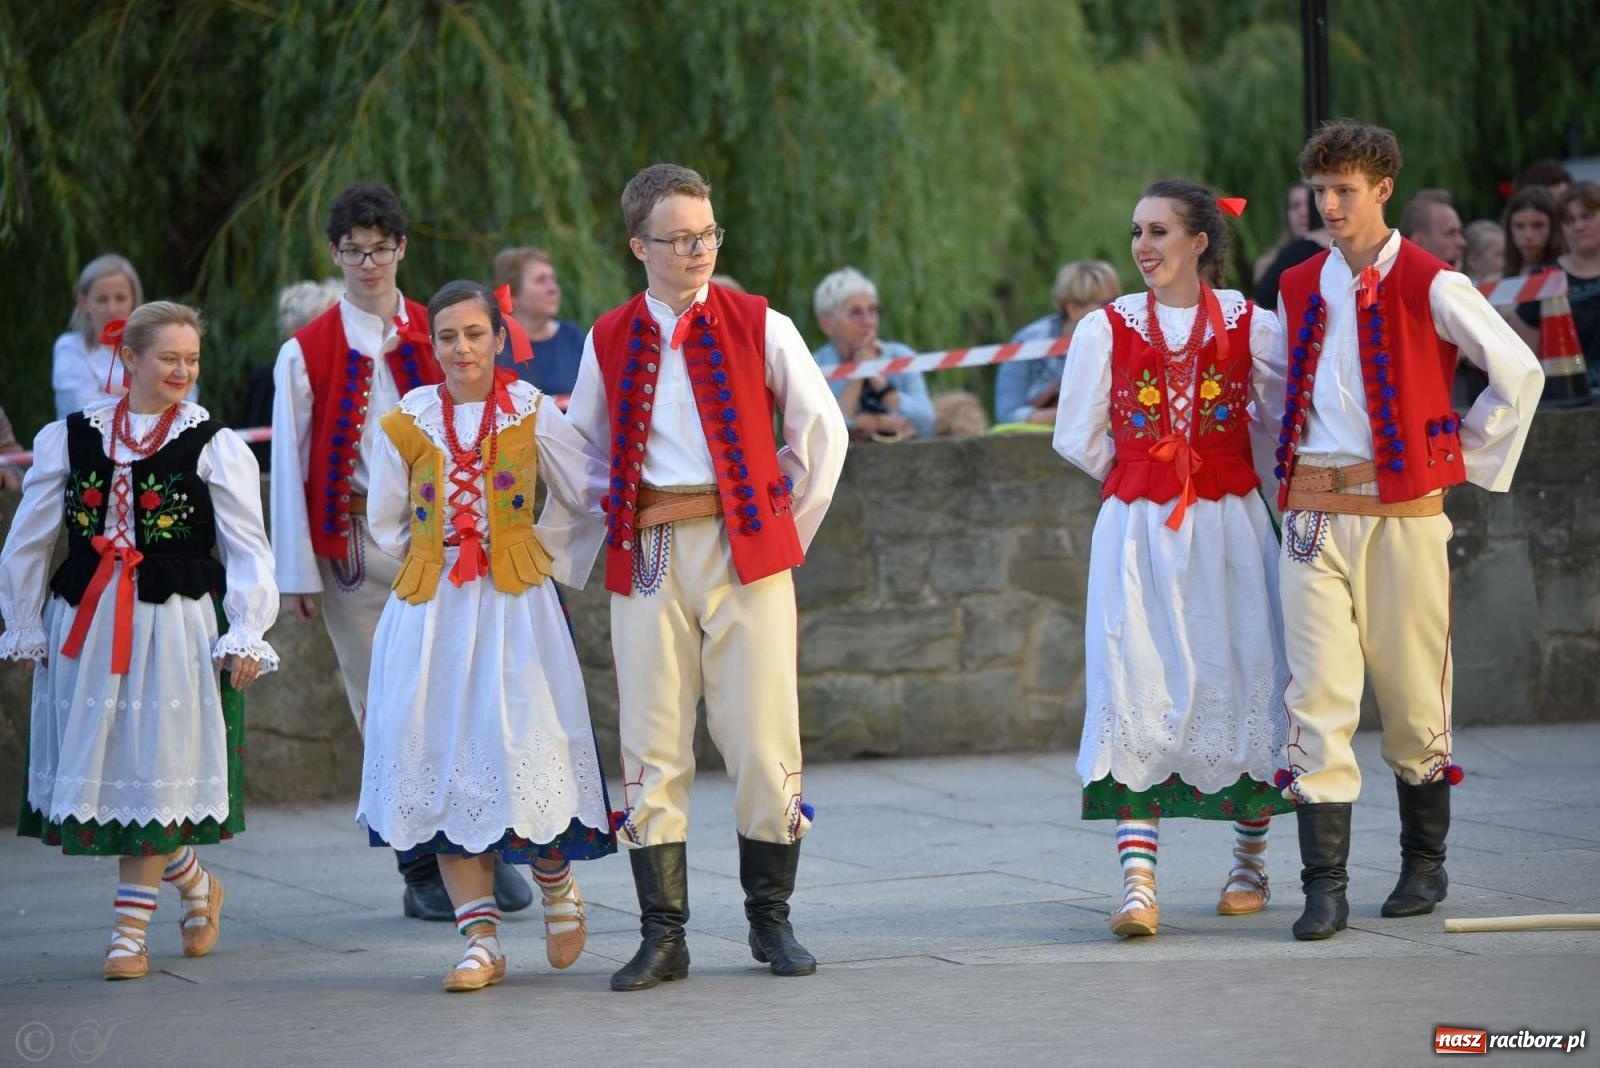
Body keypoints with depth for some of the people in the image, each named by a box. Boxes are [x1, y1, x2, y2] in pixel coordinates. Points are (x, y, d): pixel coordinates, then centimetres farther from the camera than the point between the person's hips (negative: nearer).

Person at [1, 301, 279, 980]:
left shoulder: (213, 445, 0)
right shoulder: (69, 438, 7)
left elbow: (247, 549, 0)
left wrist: (245, 637, -8)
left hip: (175, 626, -3)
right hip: (83, 626, 3)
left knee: (153, 776, -5)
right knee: (95, 766, 5)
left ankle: (131, 928, 5)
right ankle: (194, 883, 28)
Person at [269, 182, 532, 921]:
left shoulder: (435, 336, 9)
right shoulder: (307, 353, 3)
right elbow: (289, 466, 2)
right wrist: (297, 573, -3)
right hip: (355, 542, -1)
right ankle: (423, 872, 7)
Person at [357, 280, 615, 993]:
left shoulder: (532, 414, 1)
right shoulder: (408, 424, 5)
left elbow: (592, 495, 9)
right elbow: (385, 520, 16)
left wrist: (548, 556, 8)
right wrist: (437, 559, 10)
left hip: (514, 604, -2)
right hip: (430, 609, 2)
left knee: (524, 750, -11)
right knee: (445, 763, -2)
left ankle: (557, 882, 19)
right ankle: (481, 940, 3)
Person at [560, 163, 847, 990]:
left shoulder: (760, 327, 2)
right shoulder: (608, 341, 8)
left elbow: (822, 432, 9)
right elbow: (582, 454, 19)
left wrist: (788, 531, 8)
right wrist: (620, 531, 10)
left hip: (744, 549, -1)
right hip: (647, 557, 2)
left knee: (762, 738, -3)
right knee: (651, 746, 0)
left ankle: (771, 920, 11)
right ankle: (662, 935, 6)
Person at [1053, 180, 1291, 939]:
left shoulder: (1251, 328, -1)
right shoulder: (1107, 329, 2)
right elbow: (1078, 438, 9)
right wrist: (1144, 473, 10)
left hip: (1229, 528, 0)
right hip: (1136, 533, 0)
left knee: (1241, 687, 5)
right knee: (1135, 692, -10)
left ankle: (1249, 861, 24)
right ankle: (1138, 881, -14)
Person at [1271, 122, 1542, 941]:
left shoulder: (1432, 287, -4)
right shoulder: (1297, 291, 12)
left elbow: (1518, 373, 2)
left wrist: (1471, 461, 4)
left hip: (1402, 512, -3)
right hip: (1312, 515, 3)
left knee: (1413, 693, 5)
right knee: (1318, 695, -6)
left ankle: (1424, 864, 22)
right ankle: (1325, 885, -7)